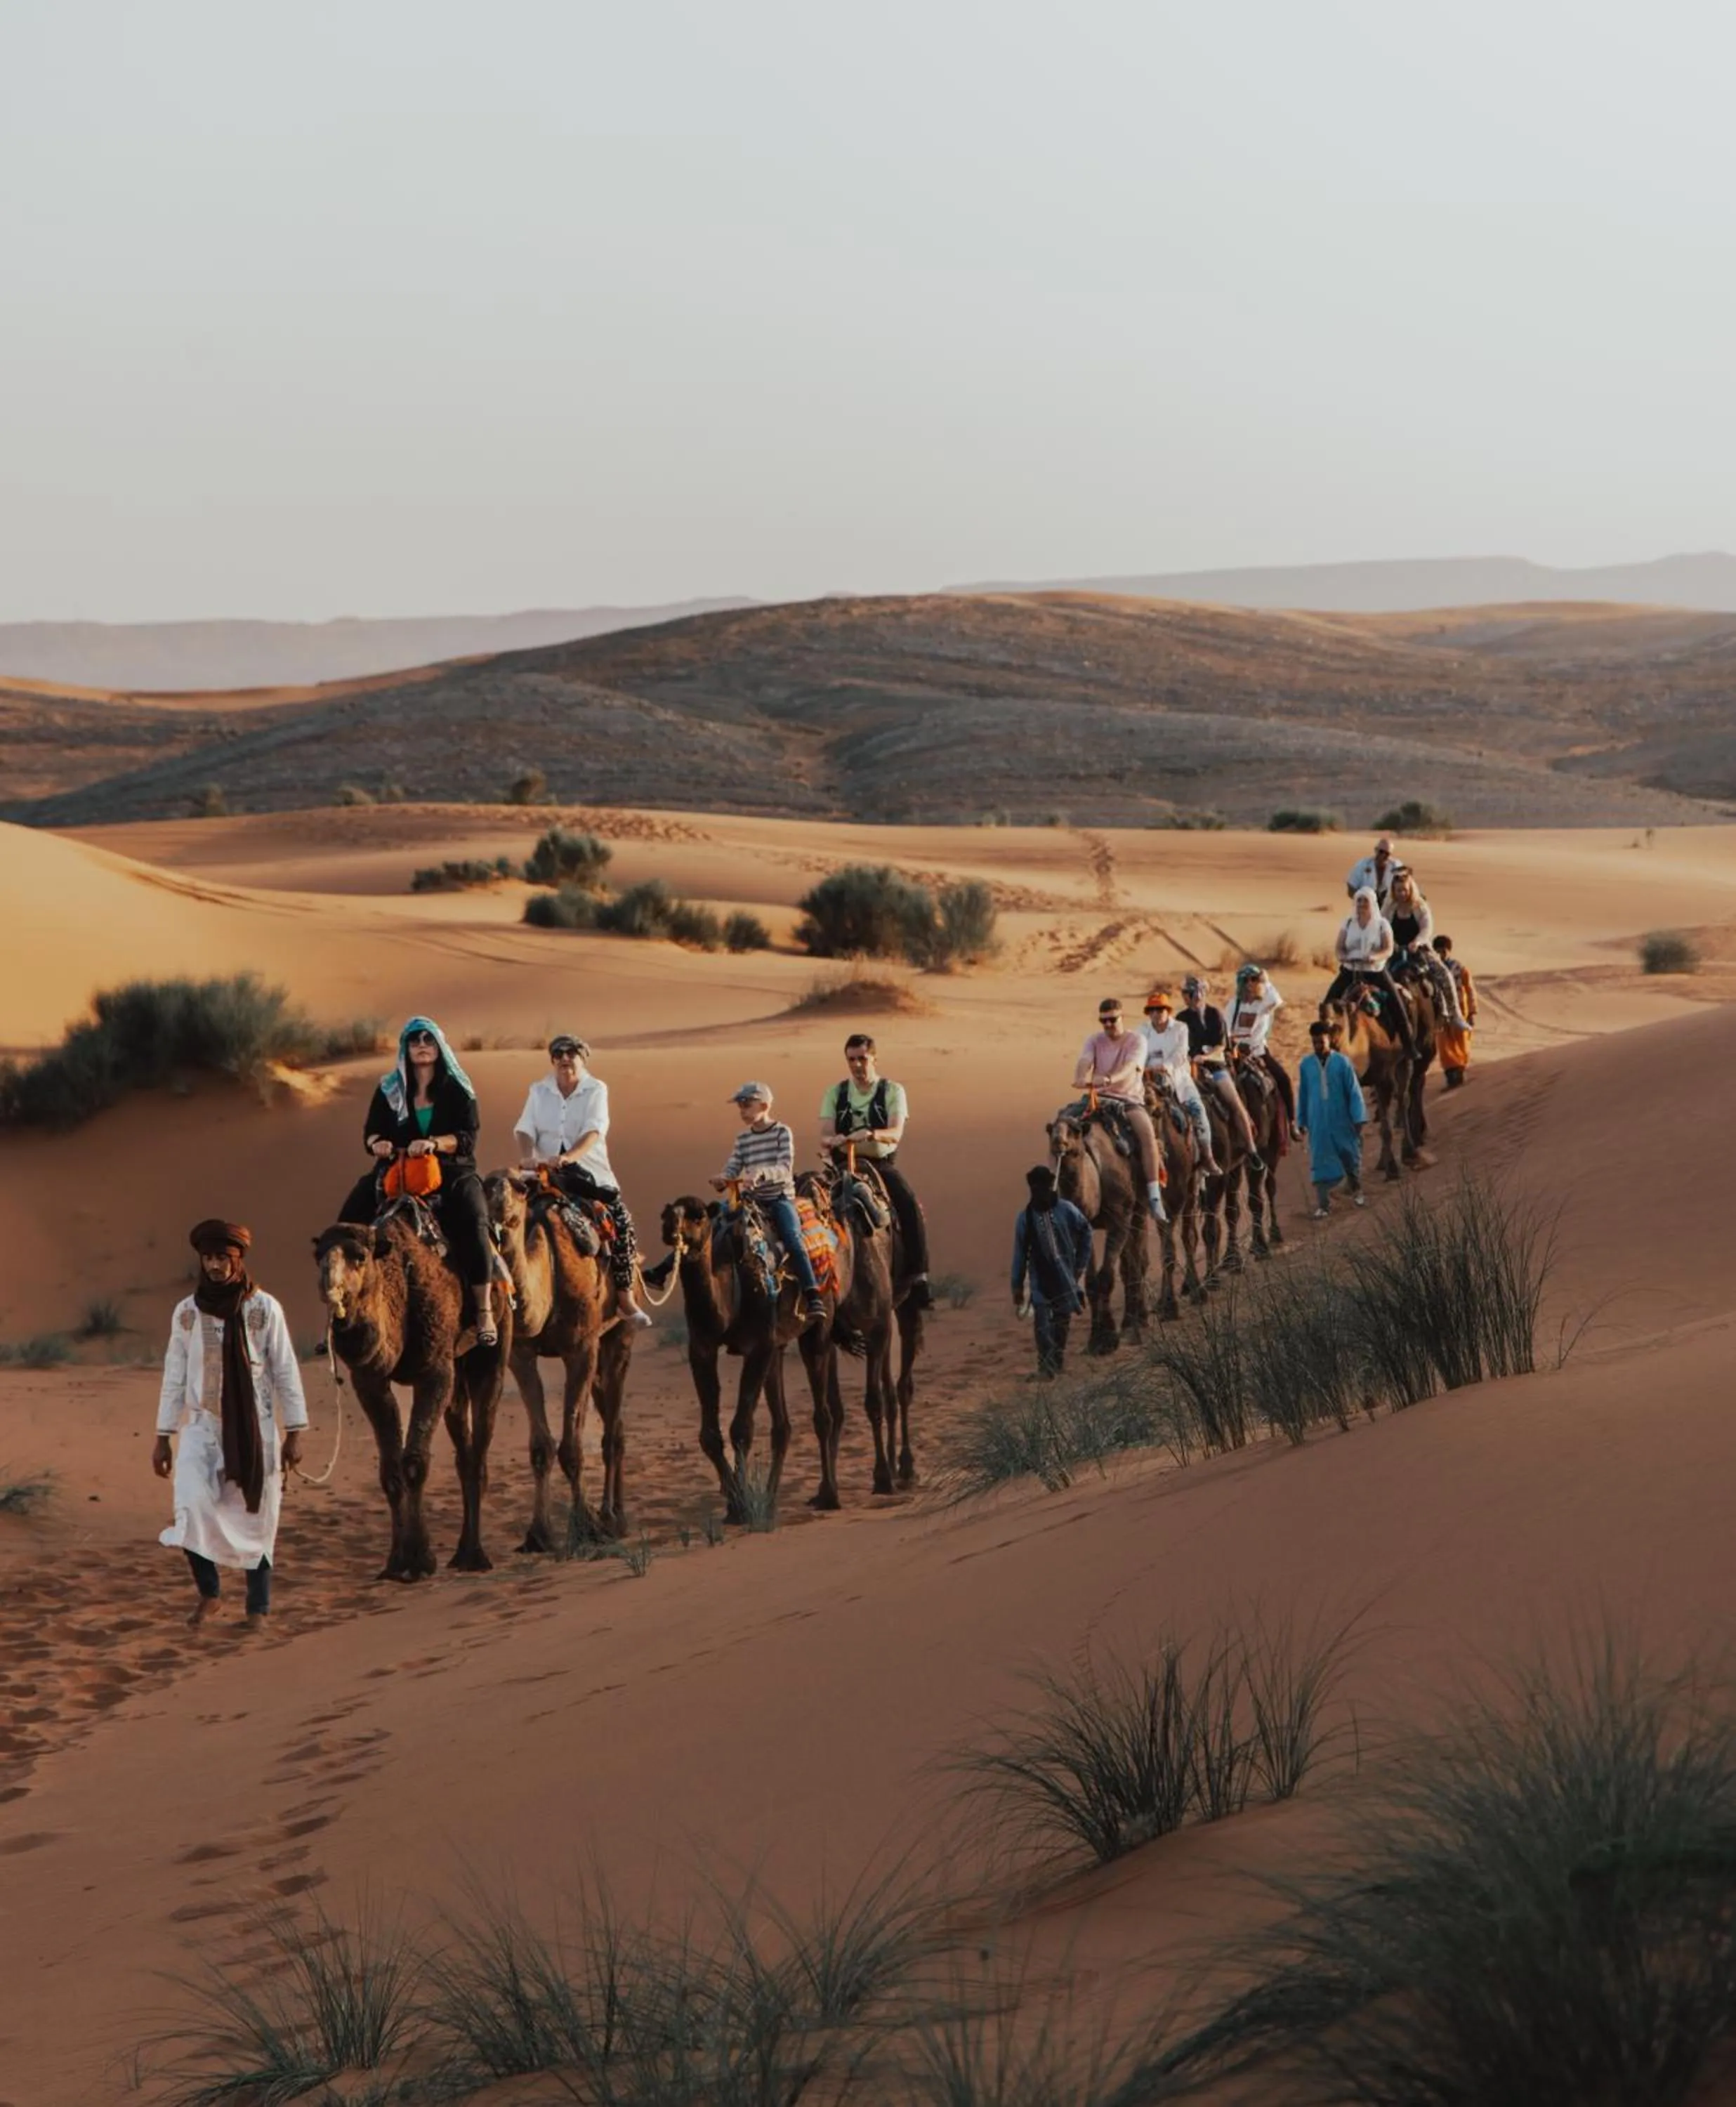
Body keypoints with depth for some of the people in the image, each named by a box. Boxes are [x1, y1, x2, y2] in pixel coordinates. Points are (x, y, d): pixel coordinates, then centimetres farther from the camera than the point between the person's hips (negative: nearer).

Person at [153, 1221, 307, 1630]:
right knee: (192, 1507, -17)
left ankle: (258, 1607, 15)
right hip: (202, 1427, 1)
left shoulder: (265, 1308, -4)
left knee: (256, 1519, 2)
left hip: (255, 1428, -1)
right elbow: (174, 1377, 7)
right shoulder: (187, 1312, 2)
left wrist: (294, 1433, -3)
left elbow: (285, 1372, -1)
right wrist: (163, 1436, 6)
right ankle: (207, 1591, 3)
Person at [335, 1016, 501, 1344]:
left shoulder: (457, 1090, 5)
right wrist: (377, 1143, -16)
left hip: (450, 1171, -3)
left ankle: (484, 1311, -28)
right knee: (352, 1216, -20)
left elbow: (467, 1138, -5)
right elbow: (370, 1131, 9)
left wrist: (435, 1144, -24)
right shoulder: (389, 1090, 12)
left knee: (472, 1221, -31)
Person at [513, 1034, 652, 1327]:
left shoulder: (596, 1090, 3)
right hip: (547, 1170, 1)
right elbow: (525, 1129, 2)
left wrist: (569, 1157, -31)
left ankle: (625, 1297, -12)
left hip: (590, 1170, -1)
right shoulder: (539, 1091, 10)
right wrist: (527, 1157, -21)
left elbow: (594, 1131, -12)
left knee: (620, 1218, -18)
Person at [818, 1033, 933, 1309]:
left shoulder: (893, 1091, 2)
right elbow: (824, 1137, 1)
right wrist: (832, 1140, -24)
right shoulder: (835, 1094, 9)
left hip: (882, 1163, -2)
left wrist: (870, 1134, -34)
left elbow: (896, 1133, -13)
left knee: (910, 1206, -27)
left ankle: (918, 1278, -24)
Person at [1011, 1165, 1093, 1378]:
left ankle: (1058, 1360, 26)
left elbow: (1086, 1233, 9)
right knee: (1043, 1323, -11)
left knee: (1063, 1321, 10)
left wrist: (1080, 1264, 7)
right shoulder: (1026, 1216, -5)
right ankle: (1046, 1365, -11)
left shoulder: (1066, 1210, -6)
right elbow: (1020, 1253, 0)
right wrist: (1018, 1286, 0)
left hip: (1065, 1279, 1)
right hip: (1040, 1279, -1)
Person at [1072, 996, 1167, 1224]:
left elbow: (1130, 1067, -20)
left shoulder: (1137, 1040, -1)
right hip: (1099, 1098, 3)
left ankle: (1154, 1196, -34)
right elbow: (1084, 1061, -10)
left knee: (1147, 1131, -33)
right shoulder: (1095, 1041, 9)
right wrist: (1081, 1078, -34)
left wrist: (1109, 1079, -40)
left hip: (1130, 1099, -3)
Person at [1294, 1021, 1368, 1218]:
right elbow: (1303, 1094, 7)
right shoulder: (1306, 1065, -1)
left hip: (1341, 1121, -1)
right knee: (1320, 1164, -1)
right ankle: (1323, 1205, 1)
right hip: (1318, 1123, 1)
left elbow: (1354, 1091, -5)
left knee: (1351, 1157, 13)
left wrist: (1358, 1119, -7)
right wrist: (1301, 1122, 9)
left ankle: (1357, 1191, 37)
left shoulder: (1342, 1062, -8)